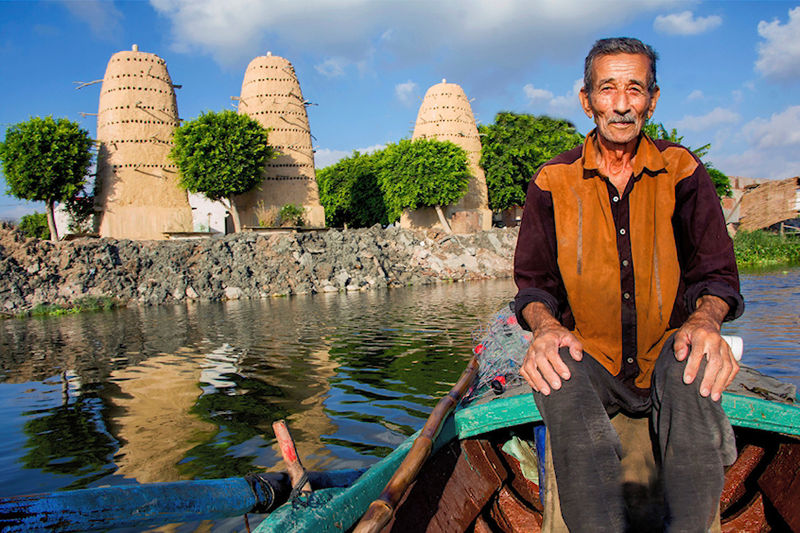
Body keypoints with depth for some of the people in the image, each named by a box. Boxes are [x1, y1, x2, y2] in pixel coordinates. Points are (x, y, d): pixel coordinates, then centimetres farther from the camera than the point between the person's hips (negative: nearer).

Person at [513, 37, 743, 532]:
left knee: (691, 364, -34)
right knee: (557, 375, -34)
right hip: (589, 359, 0)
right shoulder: (553, 182, 4)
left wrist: (705, 320, -22)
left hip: (666, 358, 1)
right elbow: (533, 283, 4)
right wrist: (545, 325, -21)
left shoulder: (682, 171, 6)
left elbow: (716, 273, 3)